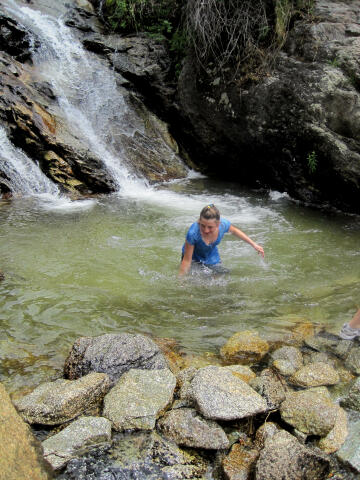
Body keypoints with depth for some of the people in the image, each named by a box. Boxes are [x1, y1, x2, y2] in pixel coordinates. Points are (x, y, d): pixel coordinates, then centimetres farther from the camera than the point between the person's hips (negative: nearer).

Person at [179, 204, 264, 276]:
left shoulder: (224, 224, -30)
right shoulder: (193, 233, -41)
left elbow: (234, 231, -3)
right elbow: (187, 260, -29)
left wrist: (253, 244, 4)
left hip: (212, 258, 3)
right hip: (194, 258, -3)